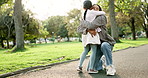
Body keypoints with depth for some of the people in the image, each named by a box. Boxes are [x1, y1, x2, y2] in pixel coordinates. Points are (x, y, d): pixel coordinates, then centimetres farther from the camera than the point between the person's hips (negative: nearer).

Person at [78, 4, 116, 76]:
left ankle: (110, 67, -31)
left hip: (107, 43, -5)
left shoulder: (101, 17, -17)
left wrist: (83, 22, -14)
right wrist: (88, 30, -31)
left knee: (104, 45, -45)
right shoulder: (89, 20, 6)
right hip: (97, 46, 6)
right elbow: (80, 29, -10)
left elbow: (91, 26, -34)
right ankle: (102, 61, 24)